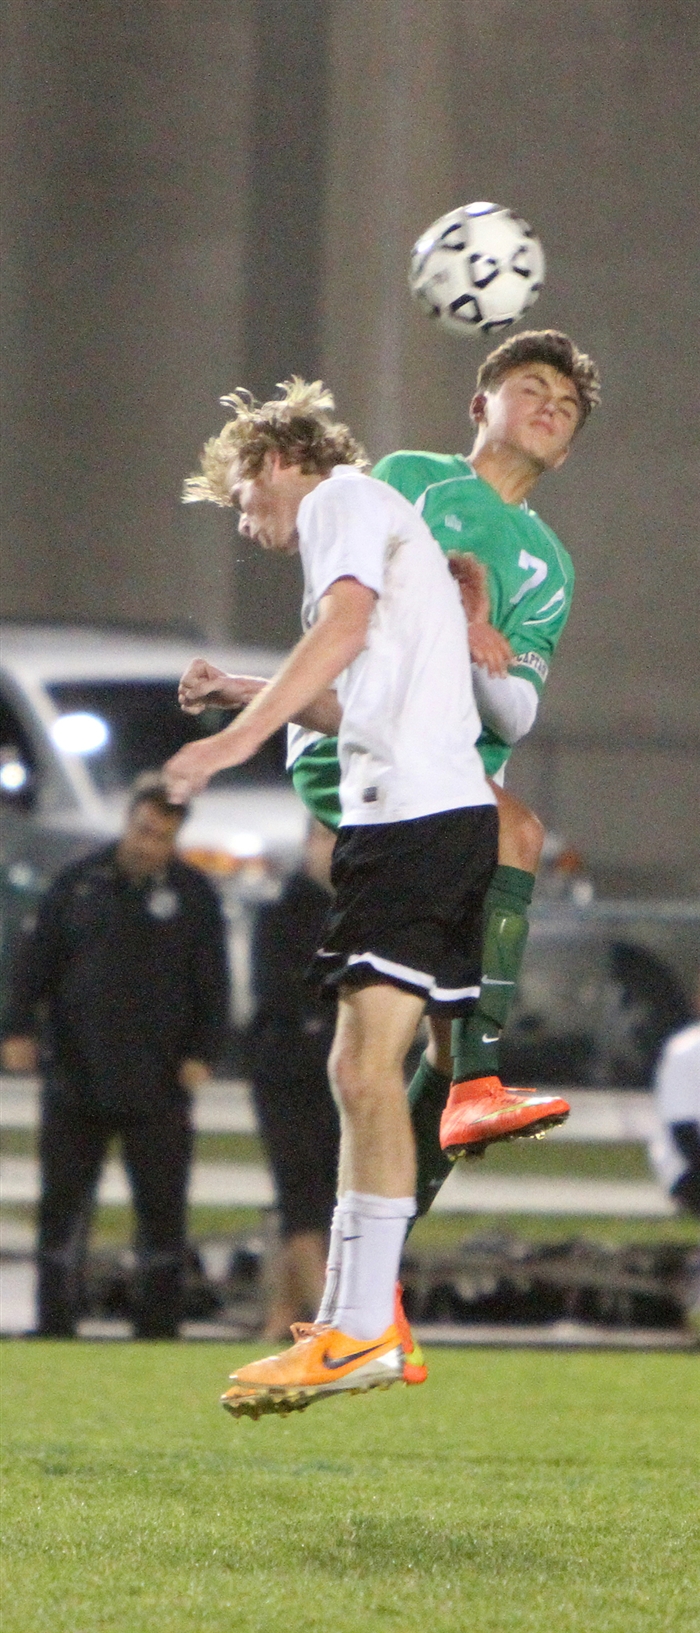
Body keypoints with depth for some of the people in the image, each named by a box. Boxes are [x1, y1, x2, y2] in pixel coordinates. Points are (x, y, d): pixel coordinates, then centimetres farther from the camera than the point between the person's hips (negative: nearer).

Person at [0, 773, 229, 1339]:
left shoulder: (194, 894, 4)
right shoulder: (80, 883, 7)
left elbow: (212, 984, 3)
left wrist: (202, 1052, -8)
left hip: (158, 1085, -1)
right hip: (76, 1080, 1)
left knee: (163, 1213, 0)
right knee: (63, 1208, 2)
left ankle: (158, 1330, 5)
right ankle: (55, 1329, 5)